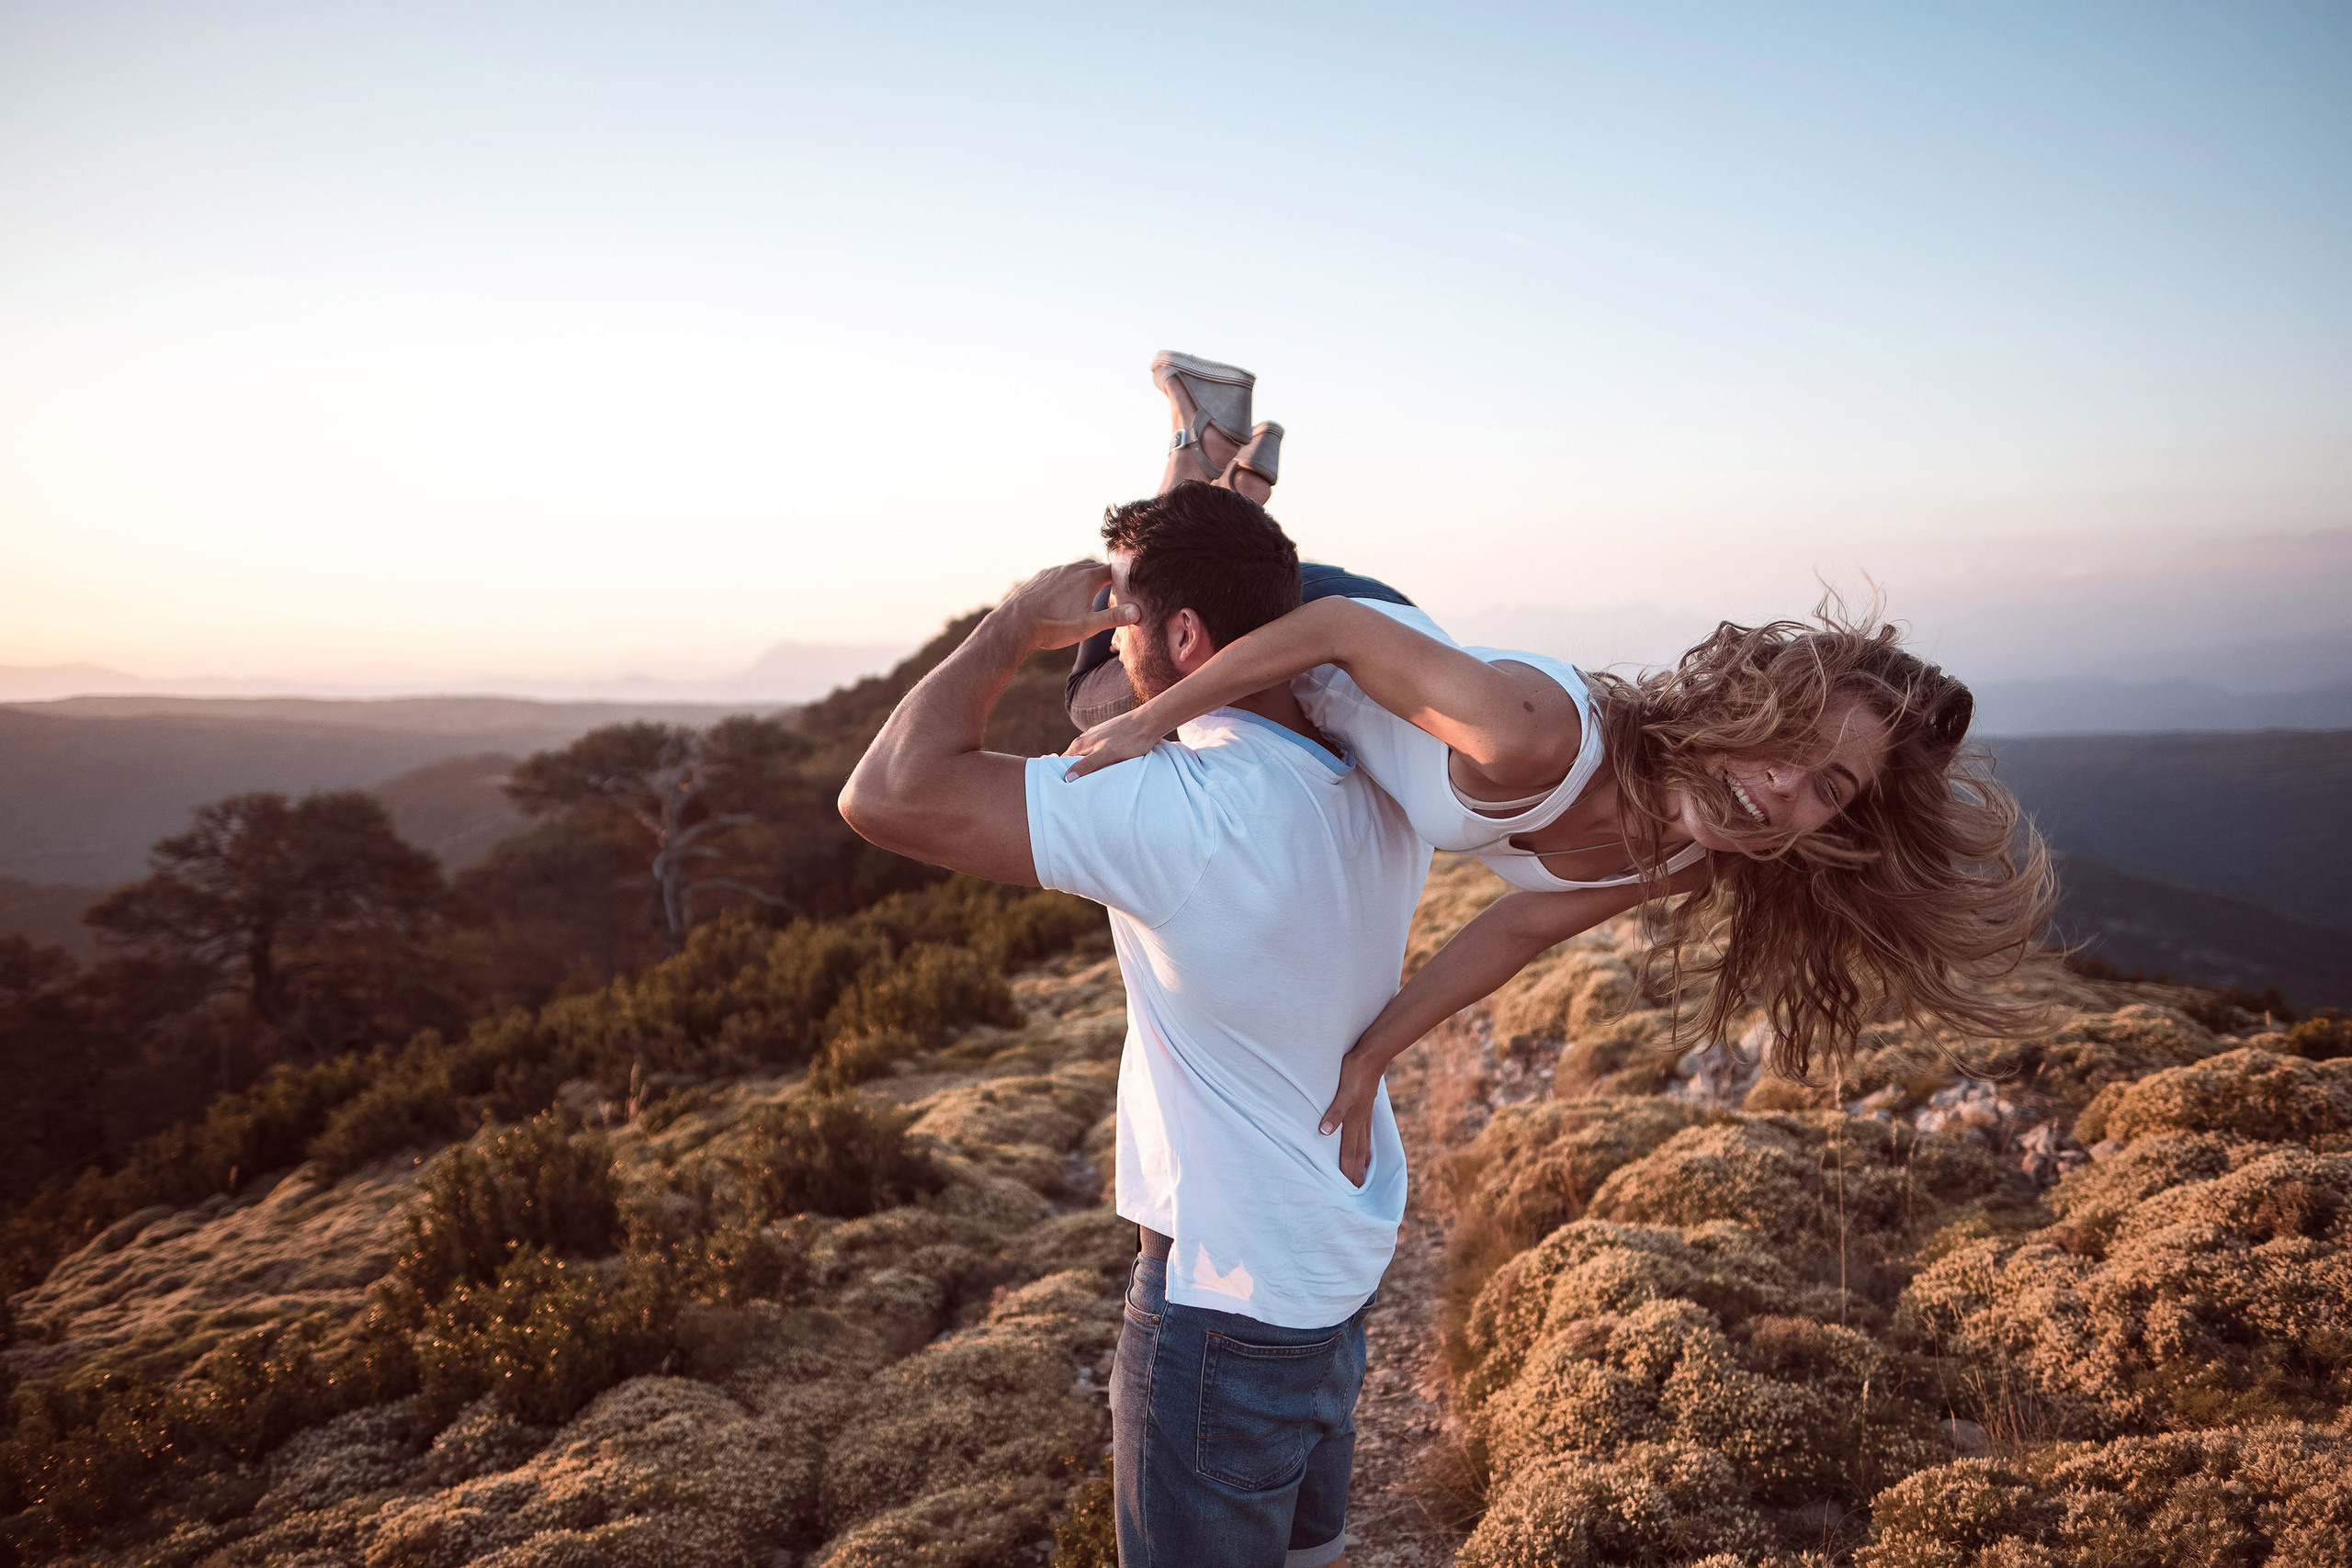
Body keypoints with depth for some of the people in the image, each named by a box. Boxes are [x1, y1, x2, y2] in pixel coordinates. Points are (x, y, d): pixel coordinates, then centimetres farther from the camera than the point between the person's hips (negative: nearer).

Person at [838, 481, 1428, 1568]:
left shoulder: (1189, 809, -30)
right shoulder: (1374, 784, -5)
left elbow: (888, 795, -32)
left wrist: (1015, 626, -17)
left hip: (1226, 1303, -8)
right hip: (1342, 1267, 8)